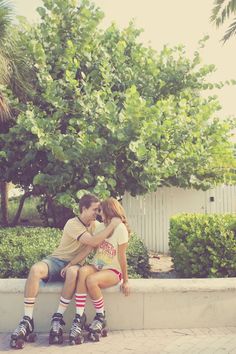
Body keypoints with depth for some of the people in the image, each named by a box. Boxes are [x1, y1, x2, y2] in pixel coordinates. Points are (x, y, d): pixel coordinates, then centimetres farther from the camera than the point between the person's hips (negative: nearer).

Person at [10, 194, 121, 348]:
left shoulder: (94, 225, 6)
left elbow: (91, 246, -9)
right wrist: (112, 225, -23)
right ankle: (27, 320, -27)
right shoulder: (73, 224, -12)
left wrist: (72, 263, -21)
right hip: (56, 260, -2)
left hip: (73, 264, 2)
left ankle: (58, 318, -27)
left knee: (73, 272, -36)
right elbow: (93, 241, -24)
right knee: (35, 269, -34)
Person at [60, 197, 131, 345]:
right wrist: (70, 265, -2)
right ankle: (79, 317, -26)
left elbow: (122, 257, -8)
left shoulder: (120, 228, -8)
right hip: (96, 266, 5)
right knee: (83, 271, -30)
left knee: (91, 280, -34)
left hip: (113, 270, -5)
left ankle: (101, 317, -9)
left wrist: (125, 281, -5)